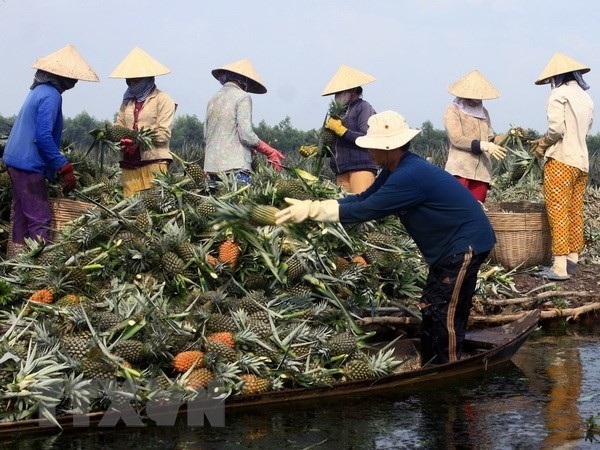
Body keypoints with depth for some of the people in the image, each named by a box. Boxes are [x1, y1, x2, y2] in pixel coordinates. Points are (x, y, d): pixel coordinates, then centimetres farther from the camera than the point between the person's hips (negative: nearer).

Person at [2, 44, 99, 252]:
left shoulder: (39, 90, 14)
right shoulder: (51, 95, -16)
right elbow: (44, 136, -22)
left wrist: (59, 165, 25)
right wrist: (65, 168, -20)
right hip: (29, 164, -10)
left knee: (22, 216, 14)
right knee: (40, 219, -10)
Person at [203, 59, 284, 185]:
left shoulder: (214, 99, 15)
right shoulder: (243, 97, -5)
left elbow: (206, 134, 16)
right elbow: (246, 134, -12)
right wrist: (270, 152, -1)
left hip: (212, 165, 7)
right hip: (234, 165, -7)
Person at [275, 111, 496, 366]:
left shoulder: (410, 176, -28)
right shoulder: (394, 170, 4)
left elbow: (366, 211, -27)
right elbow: (363, 199, 5)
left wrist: (311, 210, -22)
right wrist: (311, 206, -6)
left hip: (466, 245, -11)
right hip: (448, 247, 11)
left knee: (445, 314, -6)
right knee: (432, 309, 16)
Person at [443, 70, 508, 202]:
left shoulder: (484, 112, 21)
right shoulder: (453, 110, 3)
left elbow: (490, 140, 19)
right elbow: (456, 139, -9)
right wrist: (483, 146, -19)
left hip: (482, 171, 6)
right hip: (460, 169, -6)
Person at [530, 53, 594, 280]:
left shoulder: (559, 94, -9)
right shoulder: (586, 98, 15)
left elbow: (557, 129, -18)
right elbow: (585, 129, 16)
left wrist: (542, 145, 0)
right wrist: (545, 141, 14)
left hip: (561, 160, -8)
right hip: (582, 162, 8)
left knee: (558, 213, -7)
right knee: (575, 213, 13)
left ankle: (560, 267, -10)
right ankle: (572, 260, 16)